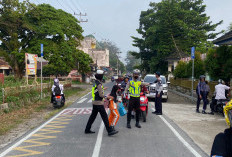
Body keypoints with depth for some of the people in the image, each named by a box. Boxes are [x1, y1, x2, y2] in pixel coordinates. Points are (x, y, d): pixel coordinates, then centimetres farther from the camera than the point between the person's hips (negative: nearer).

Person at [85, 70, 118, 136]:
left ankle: (87, 129, 22)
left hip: (94, 102, 10)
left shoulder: (95, 83, 13)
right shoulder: (99, 84, -17)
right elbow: (101, 95, -20)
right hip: (99, 103, -10)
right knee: (105, 117, -6)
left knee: (93, 116, 16)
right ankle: (110, 131, -2)